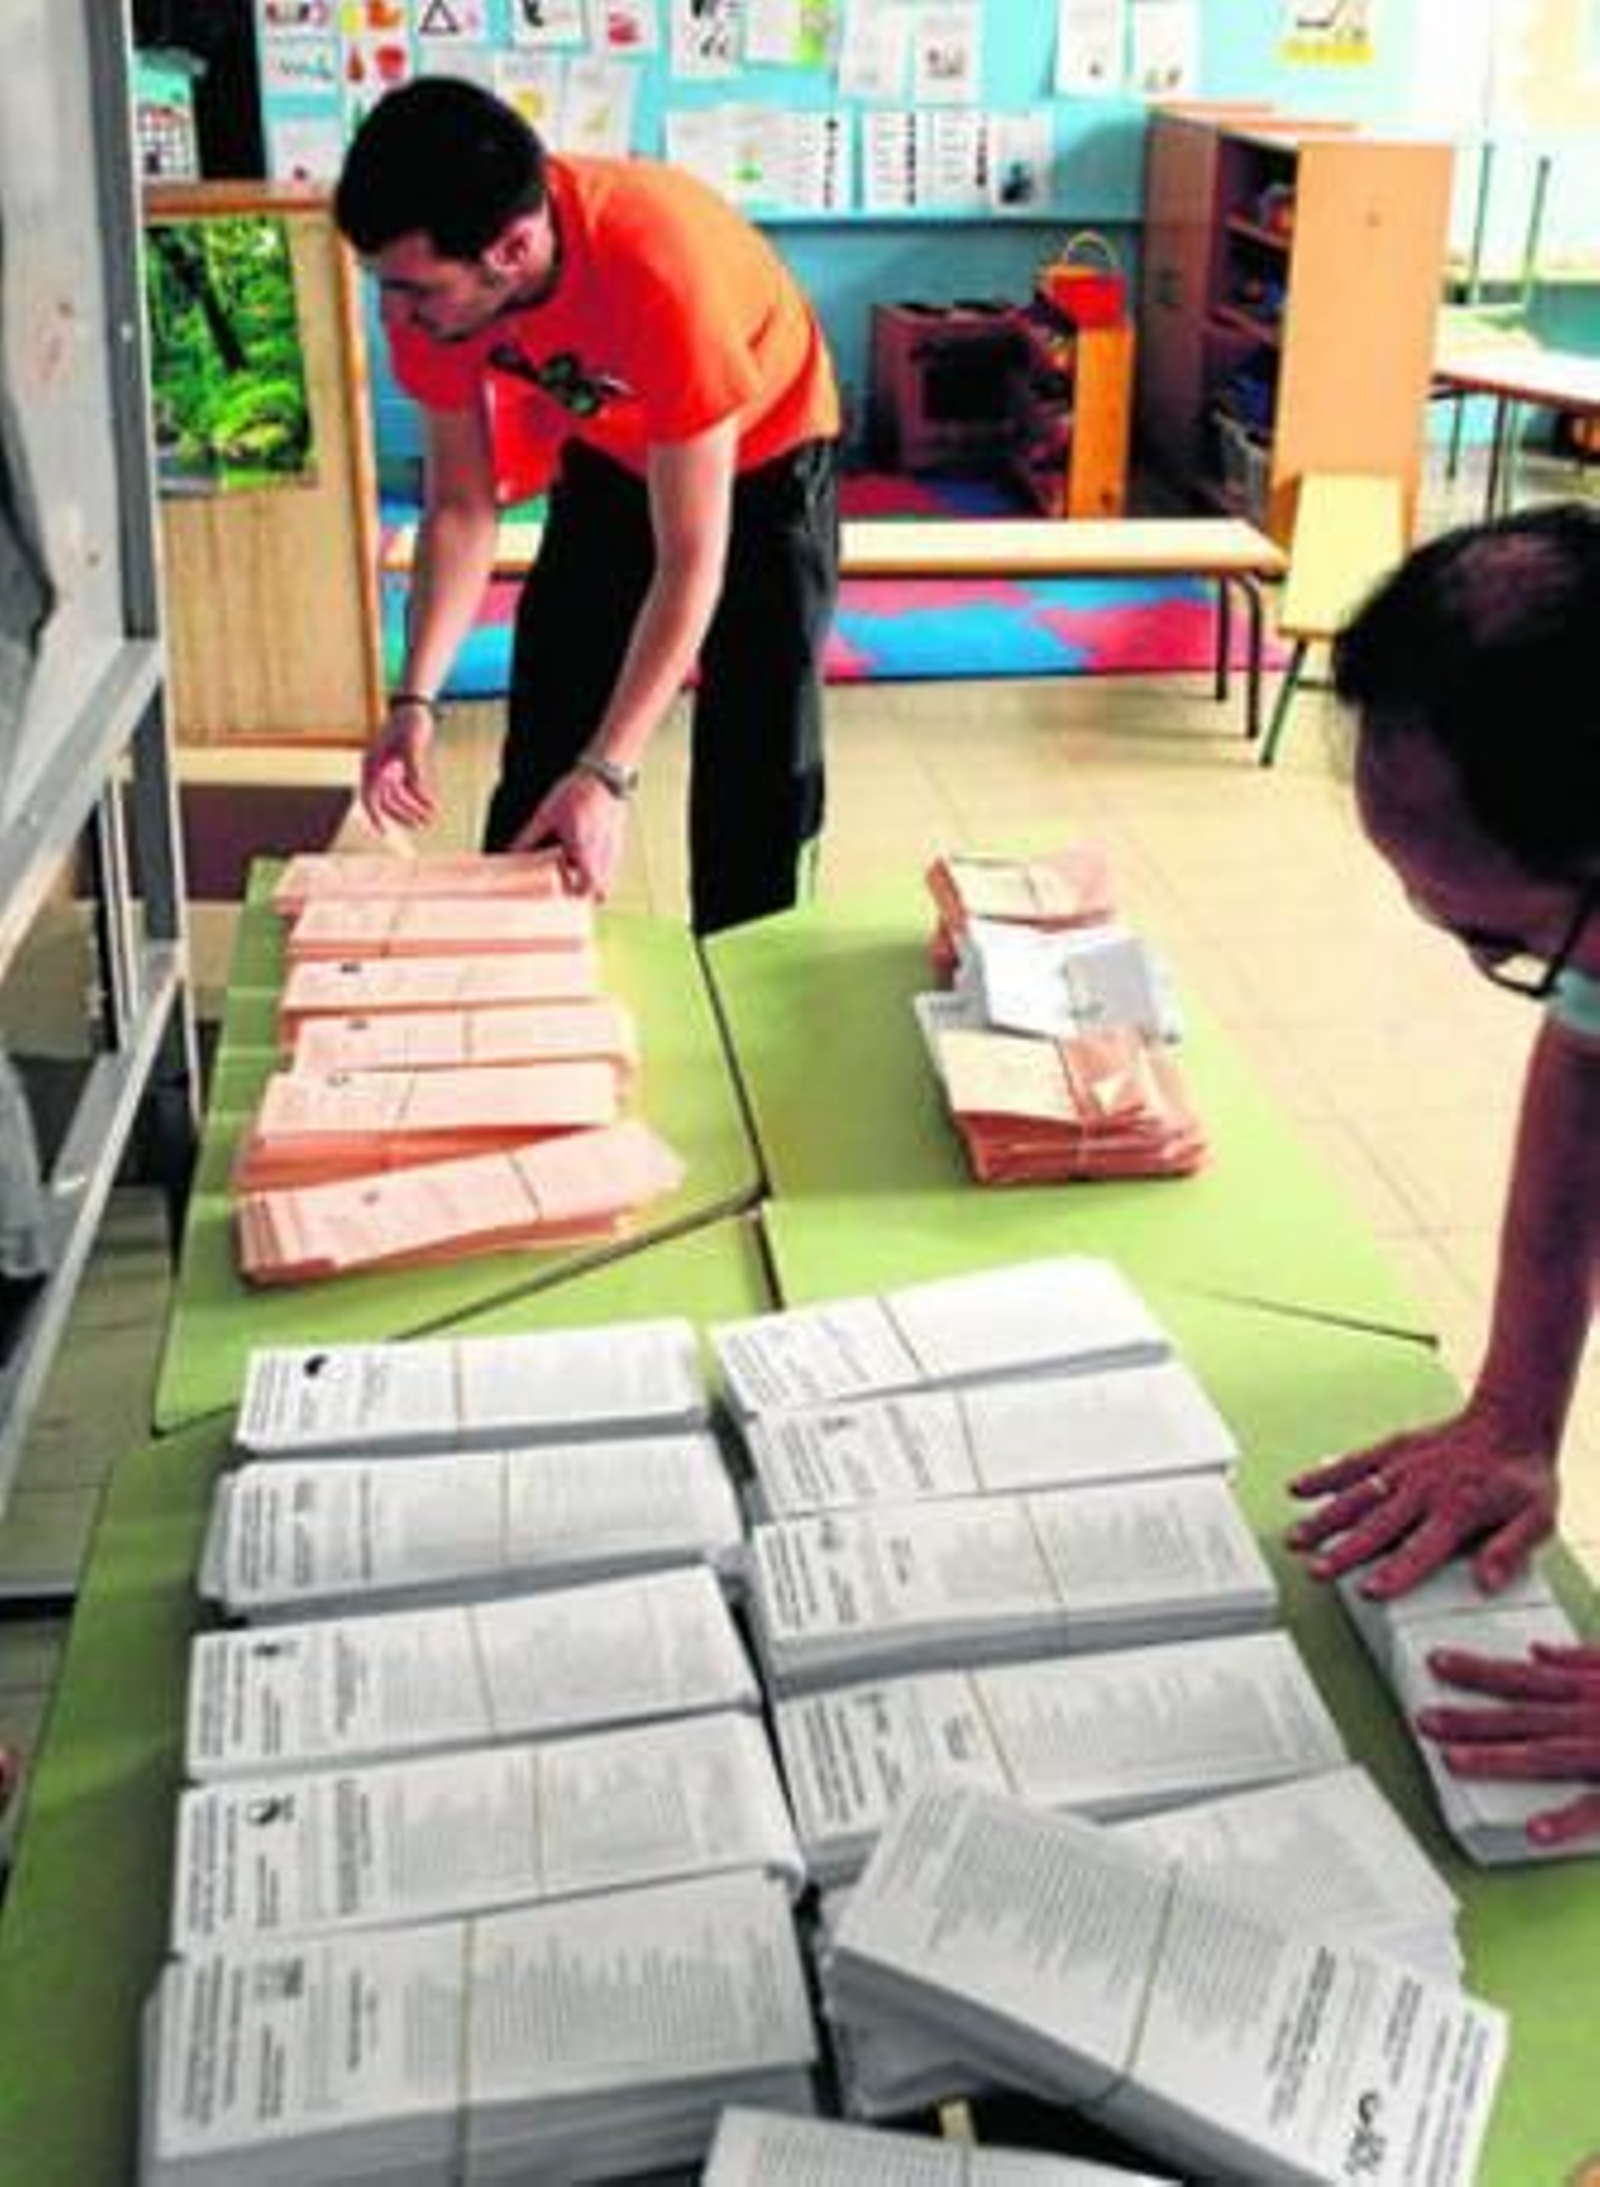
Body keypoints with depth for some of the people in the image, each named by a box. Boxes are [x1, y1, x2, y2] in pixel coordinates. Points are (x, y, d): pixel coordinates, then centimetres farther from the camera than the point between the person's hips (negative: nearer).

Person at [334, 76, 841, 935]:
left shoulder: (661, 270, -41)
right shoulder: (434, 283, -25)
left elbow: (691, 562, -37)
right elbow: (459, 506, -15)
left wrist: (610, 774, -41)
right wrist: (416, 699, -27)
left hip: (763, 461, -4)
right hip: (610, 459, 5)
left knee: (759, 767, -7)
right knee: (540, 748, 3)